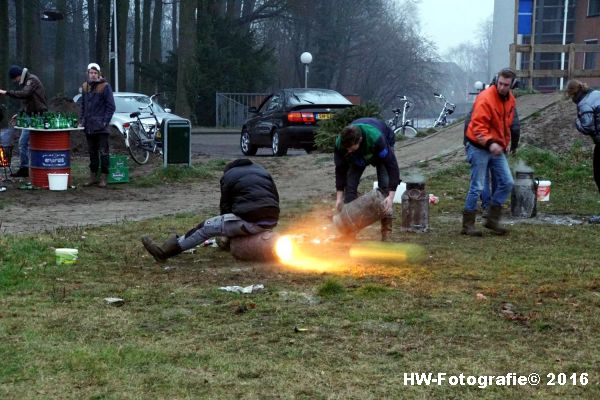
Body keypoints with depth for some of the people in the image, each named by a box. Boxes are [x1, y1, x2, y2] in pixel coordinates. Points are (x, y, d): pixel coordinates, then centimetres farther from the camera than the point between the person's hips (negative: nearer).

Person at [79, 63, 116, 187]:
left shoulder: (105, 86, -6)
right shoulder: (85, 87, 11)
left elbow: (111, 106, -7)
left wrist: (105, 121, -12)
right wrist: (81, 120, 9)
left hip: (101, 126, -6)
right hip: (88, 126, 6)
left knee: (103, 152, -3)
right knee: (92, 152, 12)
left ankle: (103, 178, 0)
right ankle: (93, 176, 18)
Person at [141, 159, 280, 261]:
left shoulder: (228, 175, 14)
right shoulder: (262, 171, 29)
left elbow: (226, 206, 15)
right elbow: (275, 197, 25)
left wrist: (227, 233, 28)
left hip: (251, 221, -6)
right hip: (272, 220, 6)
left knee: (206, 227, 4)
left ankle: (164, 252, 7)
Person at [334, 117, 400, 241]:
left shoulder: (376, 138, -46)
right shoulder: (340, 143, -35)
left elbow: (391, 165, -41)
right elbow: (341, 169, -20)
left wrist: (391, 196, -48)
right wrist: (339, 197, -22)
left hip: (380, 149, -3)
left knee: (384, 185, -17)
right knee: (350, 185, -10)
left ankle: (387, 231, -12)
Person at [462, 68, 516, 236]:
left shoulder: (510, 99, 7)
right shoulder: (485, 99, -19)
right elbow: (478, 126, -27)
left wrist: (506, 143, 17)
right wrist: (489, 143, -39)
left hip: (497, 148, 8)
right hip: (480, 148, -8)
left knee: (506, 183, 4)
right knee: (477, 187, -4)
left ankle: (493, 219, 16)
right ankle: (468, 225, 6)